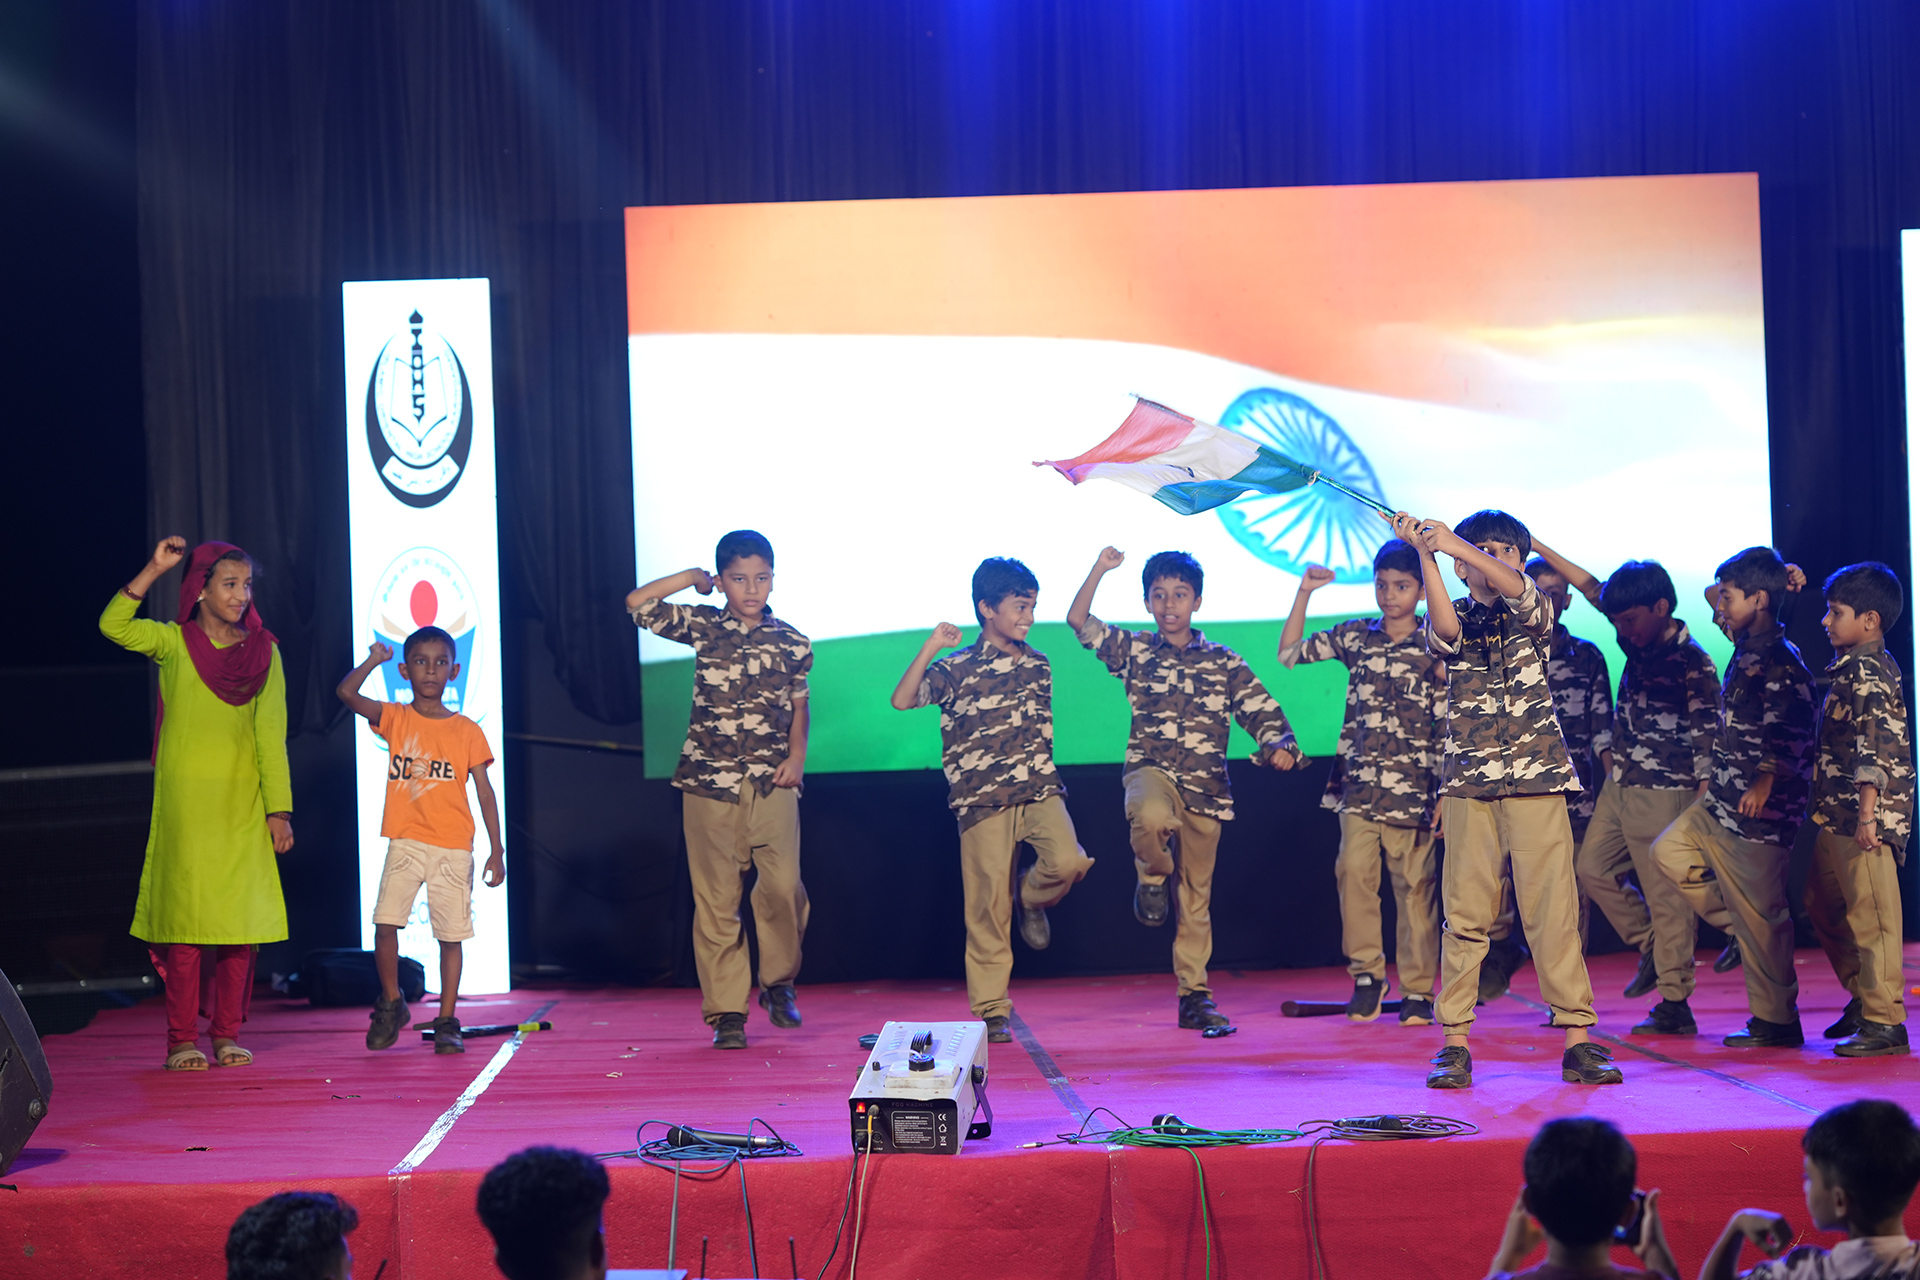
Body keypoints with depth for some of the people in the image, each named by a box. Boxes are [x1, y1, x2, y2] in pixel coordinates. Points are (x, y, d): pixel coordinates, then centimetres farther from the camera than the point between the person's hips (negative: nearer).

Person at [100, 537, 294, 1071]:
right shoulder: (174, 643, 3)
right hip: (185, 801, -2)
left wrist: (278, 808, -3)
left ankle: (227, 1034, 9)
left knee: (240, 916, 1)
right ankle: (182, 1041, 1)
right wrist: (154, 569, -20)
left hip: (242, 803, 2)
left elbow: (270, 736, 3)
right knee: (187, 912, -4)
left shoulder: (263, 652, 6)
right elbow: (113, 625, -15)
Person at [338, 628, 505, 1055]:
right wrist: (374, 659, -2)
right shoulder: (395, 719, 5)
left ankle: (446, 1023, 13)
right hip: (405, 844, 0)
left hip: (453, 849, 0)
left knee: (451, 935, 1)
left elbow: (485, 793, 5)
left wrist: (497, 850, 1)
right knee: (385, 923, -12)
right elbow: (346, 692, -10)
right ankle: (391, 1003, 11)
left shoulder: (467, 731, 4)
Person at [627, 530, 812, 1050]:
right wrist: (692, 577, 2)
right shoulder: (702, 626, 4)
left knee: (784, 885, -13)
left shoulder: (792, 643, 8)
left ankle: (778, 983, 12)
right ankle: (726, 1012, 8)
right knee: (716, 898, 1)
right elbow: (637, 603, -6)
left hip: (772, 782, 1)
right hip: (709, 780, -1)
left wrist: (797, 757, 3)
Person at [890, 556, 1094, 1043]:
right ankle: (991, 1011, 9)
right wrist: (930, 647, -20)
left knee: (1068, 861, -23)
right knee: (988, 905, -2)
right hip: (982, 798, -3)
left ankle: (1031, 897, 12)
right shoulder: (958, 668, -3)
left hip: (1038, 789, 4)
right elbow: (902, 700, -15)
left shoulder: (1038, 665, 12)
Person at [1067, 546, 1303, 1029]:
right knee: (1152, 817, -39)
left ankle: (1194, 995, 17)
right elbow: (1078, 620, 4)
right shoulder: (1134, 650, 8)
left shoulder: (1224, 663, 8)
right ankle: (1153, 874, -6)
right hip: (1151, 770, -2)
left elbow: (1263, 713, 5)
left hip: (1205, 788, 2)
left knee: (1197, 896, 6)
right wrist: (1100, 570, -5)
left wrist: (1279, 744, -16)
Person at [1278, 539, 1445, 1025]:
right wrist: (1304, 593, 10)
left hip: (1413, 786, -2)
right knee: (1353, 867, -15)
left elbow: (1447, 727, 2)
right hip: (1359, 783, 2)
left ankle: (1417, 990, 10)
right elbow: (1289, 653, 17)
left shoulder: (1435, 648, 2)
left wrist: (1444, 792, -5)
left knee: (1415, 884, 1)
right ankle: (1367, 973, -3)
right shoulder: (1354, 636, 10)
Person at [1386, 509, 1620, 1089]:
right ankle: (1455, 1042, 3)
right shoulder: (1455, 621, 11)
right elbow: (1444, 628, -14)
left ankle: (1578, 1039, -1)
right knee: (1464, 911, -1)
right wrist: (1425, 553, -22)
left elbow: (1514, 588, -13)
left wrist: (1452, 542, -23)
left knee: (1553, 907, -4)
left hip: (1536, 778, 0)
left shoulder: (1534, 612, 10)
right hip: (1468, 781, 0)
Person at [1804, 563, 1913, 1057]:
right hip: (1837, 813, 10)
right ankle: (1865, 999, 27)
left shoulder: (1868, 671, -15)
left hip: (1865, 816, -10)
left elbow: (1876, 743, -24)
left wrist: (1867, 811, -28)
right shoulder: (1852, 667, 15)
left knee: (1870, 915, -6)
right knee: (1823, 906, 18)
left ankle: (1885, 1022, -1)